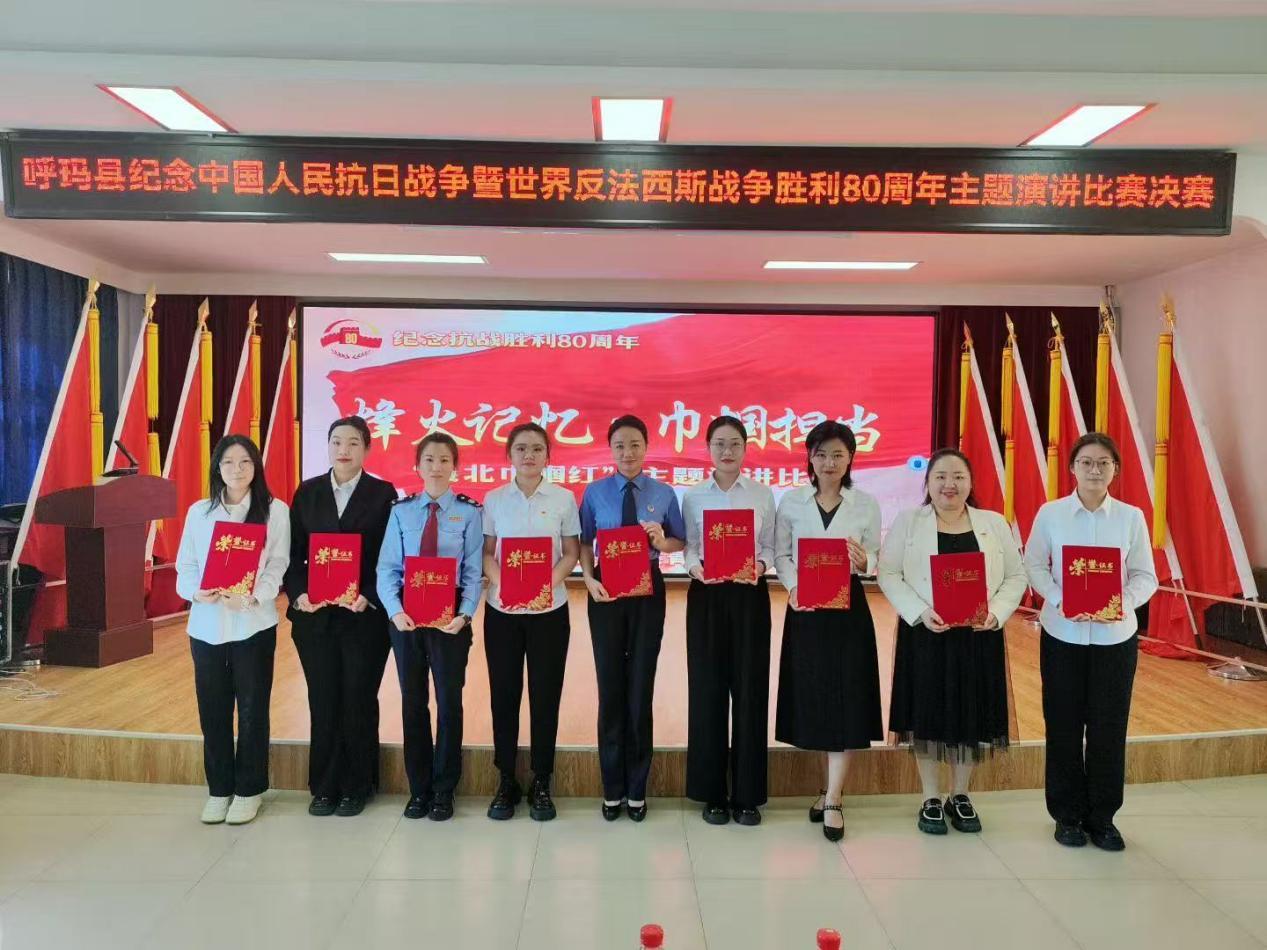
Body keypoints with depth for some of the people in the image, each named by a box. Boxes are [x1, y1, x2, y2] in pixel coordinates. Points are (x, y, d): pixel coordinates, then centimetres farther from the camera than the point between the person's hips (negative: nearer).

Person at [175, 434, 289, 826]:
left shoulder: (275, 511, -1)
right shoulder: (198, 512, 8)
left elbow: (278, 566, -5)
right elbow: (184, 566, 6)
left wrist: (252, 596, -21)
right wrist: (196, 592, -15)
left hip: (253, 625, -2)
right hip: (206, 625, 3)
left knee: (252, 709, 6)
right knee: (212, 710, 9)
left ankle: (248, 789, 20)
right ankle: (219, 789, 24)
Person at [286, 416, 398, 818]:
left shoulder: (383, 494, 0)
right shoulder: (307, 492, 8)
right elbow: (293, 552, 6)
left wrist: (369, 597, -15)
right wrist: (298, 593, -9)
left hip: (365, 615, -2)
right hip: (314, 615, 2)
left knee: (359, 702, 6)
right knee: (323, 703, 9)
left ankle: (356, 788, 20)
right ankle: (324, 787, 22)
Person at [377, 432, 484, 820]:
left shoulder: (468, 512, -2)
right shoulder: (402, 511, 3)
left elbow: (473, 570, -5)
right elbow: (387, 567, -1)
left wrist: (464, 614, -17)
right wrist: (396, 610, -15)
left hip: (450, 616, -2)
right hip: (406, 615, 2)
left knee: (449, 700, 6)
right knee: (413, 700, 11)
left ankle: (444, 791, 21)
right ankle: (418, 789, 25)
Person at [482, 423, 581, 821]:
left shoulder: (563, 499, 0)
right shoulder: (494, 499, 2)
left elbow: (571, 553, 2)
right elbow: (486, 552, 3)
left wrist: (548, 582, -15)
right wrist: (500, 583, -15)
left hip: (549, 610, -1)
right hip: (502, 610, 1)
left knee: (545, 695, 5)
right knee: (504, 693, 7)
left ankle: (541, 782, 19)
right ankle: (506, 780, 21)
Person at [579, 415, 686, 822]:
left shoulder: (663, 493, 1)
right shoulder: (595, 493, 0)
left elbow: (680, 542, 3)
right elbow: (584, 542, -1)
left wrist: (662, 541, -18)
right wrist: (589, 578, -16)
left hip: (648, 590, 0)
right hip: (606, 590, 0)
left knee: (641, 686, 6)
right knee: (610, 687, 6)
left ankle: (637, 789, 21)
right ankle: (612, 788, 20)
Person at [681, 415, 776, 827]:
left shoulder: (762, 494, 4)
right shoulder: (693, 496, 5)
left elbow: (769, 546, 3)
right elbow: (689, 547, 1)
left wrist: (760, 565, -17)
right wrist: (695, 567, -19)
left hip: (749, 595, 0)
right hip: (707, 596, 0)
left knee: (750, 689, 3)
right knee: (708, 689, 3)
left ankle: (747, 793, 17)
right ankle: (713, 792, 17)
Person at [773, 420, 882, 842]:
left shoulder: (866, 505, 2)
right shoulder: (791, 502, 3)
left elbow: (874, 560, 4)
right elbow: (781, 555, 2)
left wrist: (863, 562, -19)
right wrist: (792, 588, -15)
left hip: (848, 609, -1)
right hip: (805, 609, 1)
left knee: (845, 699, -2)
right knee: (811, 696, 7)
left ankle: (833, 800, 7)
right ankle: (832, 787, 27)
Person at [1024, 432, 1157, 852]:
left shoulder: (1131, 517, 1)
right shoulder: (1050, 513, -2)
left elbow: (1146, 576, 1)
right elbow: (1033, 566, -2)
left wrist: (1123, 603, -19)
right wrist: (1059, 601, -18)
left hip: (1115, 636, 1)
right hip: (1062, 635, -1)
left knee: (1109, 727, 7)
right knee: (1064, 726, 6)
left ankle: (1102, 817, 23)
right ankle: (1067, 814, 22)